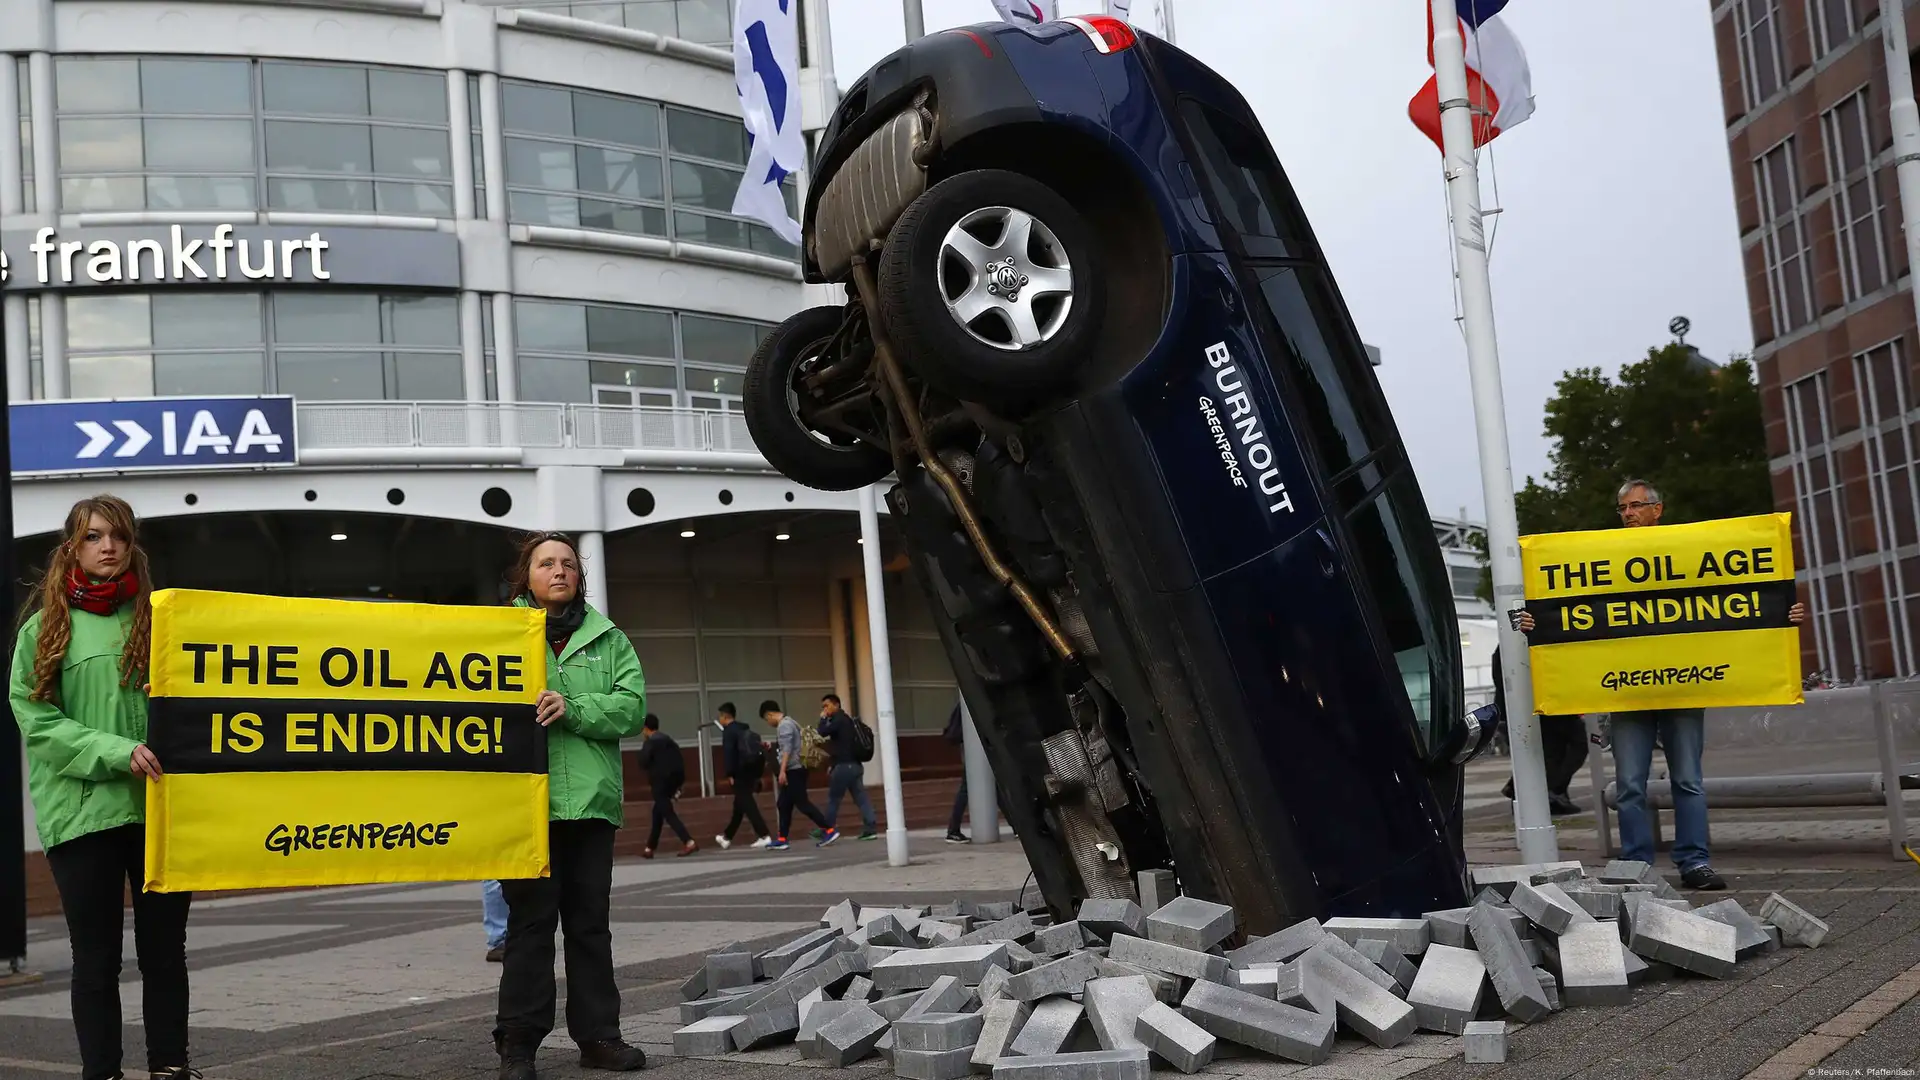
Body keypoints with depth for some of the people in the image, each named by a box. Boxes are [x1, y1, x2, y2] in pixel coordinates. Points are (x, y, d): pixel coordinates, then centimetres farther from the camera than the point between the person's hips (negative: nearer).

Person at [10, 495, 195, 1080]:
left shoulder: (157, 619, 9)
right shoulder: (44, 629, 5)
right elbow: (36, 720, -3)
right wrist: (116, 752, -17)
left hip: (162, 807, 2)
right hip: (83, 811, -1)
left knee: (165, 951, 8)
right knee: (96, 958, 4)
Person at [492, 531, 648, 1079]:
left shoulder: (608, 638, 13)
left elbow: (632, 704, 1)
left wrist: (574, 709, -13)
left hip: (592, 800, 3)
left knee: (590, 921, 9)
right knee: (531, 921, -1)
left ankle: (598, 1034, 17)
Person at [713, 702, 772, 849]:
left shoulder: (729, 731, -8)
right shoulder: (744, 729, 17)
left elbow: (728, 753, -16)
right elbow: (754, 749, 17)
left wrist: (730, 774, -14)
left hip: (741, 772, -9)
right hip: (752, 769, 9)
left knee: (746, 804, -7)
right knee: (740, 804, 16)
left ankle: (765, 836, -16)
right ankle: (727, 837, 29)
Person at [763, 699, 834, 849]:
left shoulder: (783, 725, -13)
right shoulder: (790, 722, 18)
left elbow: (787, 749, -22)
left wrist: (782, 771, -26)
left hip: (793, 770, -11)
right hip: (795, 769, 11)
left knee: (802, 804, -11)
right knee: (784, 805, 10)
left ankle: (830, 831, -13)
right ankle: (781, 839, 9)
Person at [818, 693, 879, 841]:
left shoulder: (839, 719, -9)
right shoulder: (849, 719, 20)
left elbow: (823, 732, -21)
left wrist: (823, 718, -2)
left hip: (844, 765, -9)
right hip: (855, 764, 9)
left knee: (833, 799, 0)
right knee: (861, 797, 2)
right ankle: (870, 828, -6)